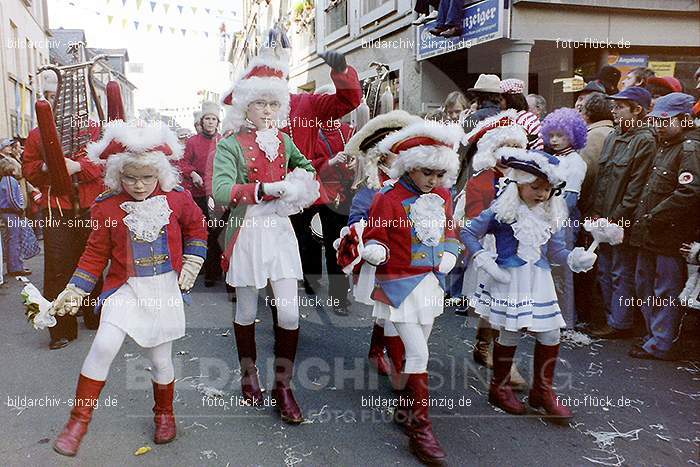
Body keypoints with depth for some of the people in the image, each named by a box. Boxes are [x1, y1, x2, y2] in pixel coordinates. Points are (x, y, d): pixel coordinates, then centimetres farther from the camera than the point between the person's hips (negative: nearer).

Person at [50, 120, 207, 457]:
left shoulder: (177, 198, -6)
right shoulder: (107, 207, -7)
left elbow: (196, 226, 12)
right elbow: (96, 254, 0)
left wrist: (192, 262, 4)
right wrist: (75, 290, -5)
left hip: (166, 290, 1)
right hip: (126, 289, 0)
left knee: (161, 359, 10)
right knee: (103, 346, -18)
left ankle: (164, 413, 37)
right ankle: (79, 420, 1)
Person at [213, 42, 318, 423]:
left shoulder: (283, 140, 8)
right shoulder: (231, 144, -8)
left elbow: (306, 167, 26)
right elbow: (221, 192, -23)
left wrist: (301, 184, 3)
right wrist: (270, 188, -29)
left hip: (280, 229, 4)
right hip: (247, 231, -3)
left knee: (289, 312, -2)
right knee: (246, 311, 11)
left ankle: (283, 386, 15)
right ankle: (249, 375, 34)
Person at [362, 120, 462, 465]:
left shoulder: (442, 195, 5)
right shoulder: (388, 199, -16)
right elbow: (374, 236, -8)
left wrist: (449, 253, 2)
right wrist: (374, 251, -29)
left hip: (432, 282, 7)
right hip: (400, 284, -6)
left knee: (416, 352, 17)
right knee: (418, 354, -7)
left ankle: (405, 408, 36)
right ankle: (420, 429, 5)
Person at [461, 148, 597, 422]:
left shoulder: (550, 215, 5)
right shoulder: (502, 211, -10)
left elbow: (556, 251, 9)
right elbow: (468, 233, -6)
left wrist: (576, 258, -12)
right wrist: (485, 262, -14)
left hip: (540, 282, 5)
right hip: (509, 280, -5)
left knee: (550, 336, 6)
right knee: (509, 335, 4)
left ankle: (542, 391, 25)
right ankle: (499, 388, 26)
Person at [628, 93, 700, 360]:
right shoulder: (665, 145, 16)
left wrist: (653, 217, -19)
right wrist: (641, 215, 11)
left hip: (671, 236, -10)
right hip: (650, 234, 10)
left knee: (666, 292, 1)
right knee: (644, 286, 17)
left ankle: (659, 345, 11)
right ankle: (654, 335, 30)